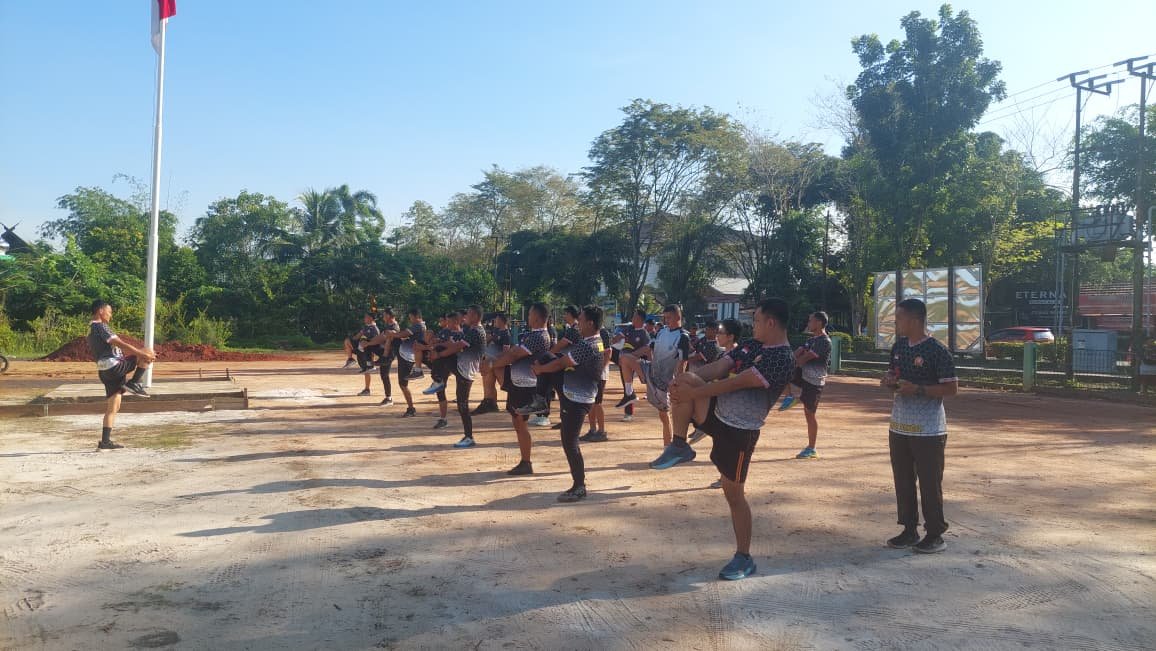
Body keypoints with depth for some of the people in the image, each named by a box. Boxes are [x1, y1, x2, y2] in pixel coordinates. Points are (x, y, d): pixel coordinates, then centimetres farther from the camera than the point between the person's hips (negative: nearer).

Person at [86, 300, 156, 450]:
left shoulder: (91, 330, 22)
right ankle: (134, 383, -7)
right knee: (148, 352, -7)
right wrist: (142, 354, -19)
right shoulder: (100, 327, -9)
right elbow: (120, 344, -18)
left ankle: (105, 441, 9)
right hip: (114, 366, -10)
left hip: (105, 371, 10)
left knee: (112, 407, 10)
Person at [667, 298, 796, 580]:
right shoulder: (749, 345, 10)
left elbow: (735, 382, -23)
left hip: (739, 430, -7)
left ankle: (744, 558, 20)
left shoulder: (783, 359, -18)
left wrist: (692, 393, -22)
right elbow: (718, 368, 1)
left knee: (734, 493, 2)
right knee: (685, 381, -16)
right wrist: (684, 380, -15)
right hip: (717, 413, 7)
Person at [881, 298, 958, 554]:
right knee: (902, 480, 12)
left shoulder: (937, 350, -13)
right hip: (899, 425, 7)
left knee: (930, 482, 1)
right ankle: (909, 530, 24)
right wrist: (889, 380, -1)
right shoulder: (899, 346, 8)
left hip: (928, 430, -7)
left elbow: (951, 388, -13)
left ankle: (935, 535, 13)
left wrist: (918, 389, -22)